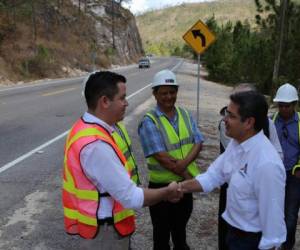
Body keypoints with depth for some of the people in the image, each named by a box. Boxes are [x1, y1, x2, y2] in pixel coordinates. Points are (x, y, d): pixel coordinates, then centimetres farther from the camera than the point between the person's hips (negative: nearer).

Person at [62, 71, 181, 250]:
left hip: (101, 224, 9)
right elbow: (132, 198, -25)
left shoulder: (84, 128, 1)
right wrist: (168, 192, -11)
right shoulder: (96, 144, -31)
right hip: (104, 233, -9)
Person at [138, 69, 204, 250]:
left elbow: (198, 143, -3)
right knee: (162, 231, 15)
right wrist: (188, 175, -16)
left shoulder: (185, 115, 2)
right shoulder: (149, 121, -16)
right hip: (162, 185, -5)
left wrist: (185, 162, -22)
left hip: (185, 183, 5)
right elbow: (161, 157, -21)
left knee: (181, 226, 26)